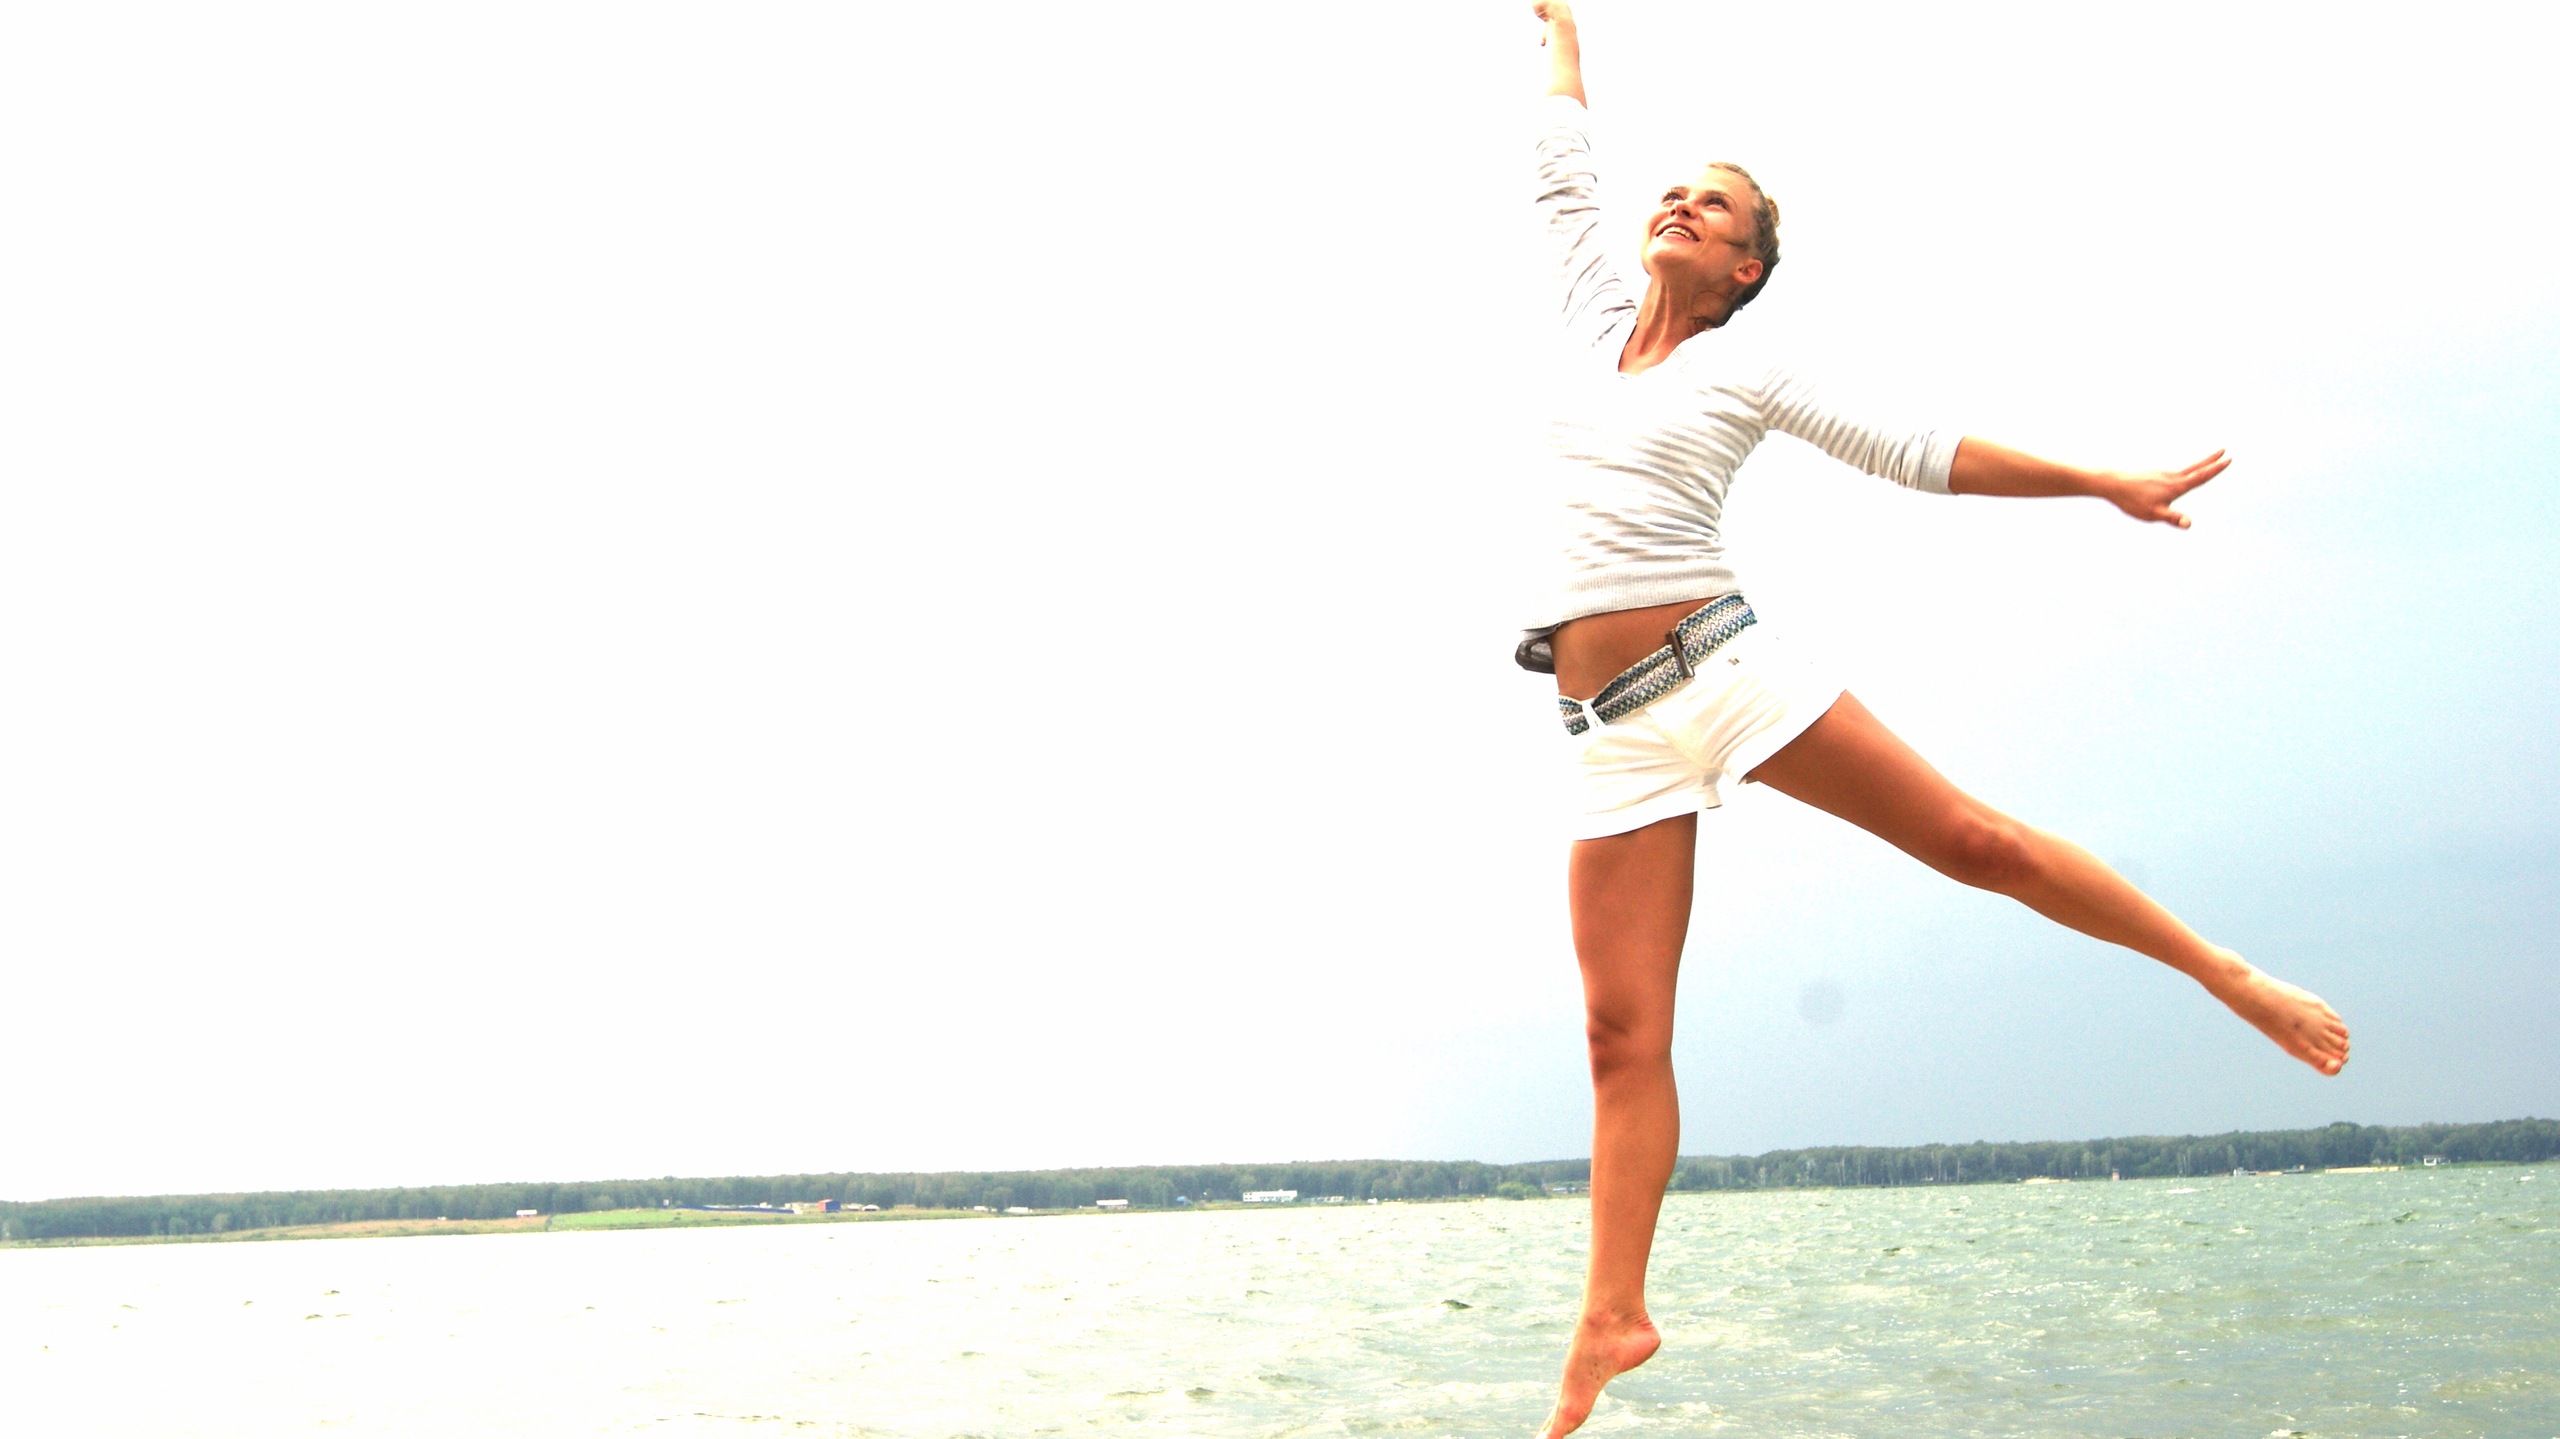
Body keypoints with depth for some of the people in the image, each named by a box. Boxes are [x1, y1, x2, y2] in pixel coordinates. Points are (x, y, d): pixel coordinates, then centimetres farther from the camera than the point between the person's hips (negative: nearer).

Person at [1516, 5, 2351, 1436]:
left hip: (1727, 665, -2)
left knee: (1974, 841, -9)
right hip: (1617, 728, 2)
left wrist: (2108, 483, 9)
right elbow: (1565, 166, 29)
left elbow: (1920, 455, 9)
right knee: (1625, 1035, -3)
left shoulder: (1748, 375, 7)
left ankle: (2230, 972, 7)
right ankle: (1613, 1322, 0)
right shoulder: (1600, 318, 15)